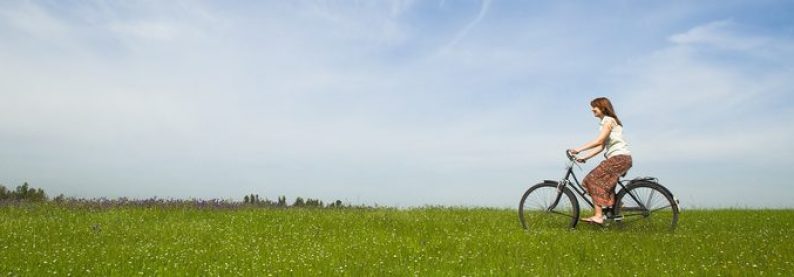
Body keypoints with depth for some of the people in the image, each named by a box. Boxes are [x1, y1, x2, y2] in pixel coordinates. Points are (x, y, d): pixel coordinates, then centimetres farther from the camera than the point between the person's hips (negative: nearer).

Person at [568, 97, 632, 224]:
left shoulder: (608, 120, -8)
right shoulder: (606, 121, 21)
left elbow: (598, 141, -22)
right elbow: (601, 146, 14)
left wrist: (579, 149, -26)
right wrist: (585, 157, 5)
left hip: (620, 157, -10)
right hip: (619, 158, 10)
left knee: (594, 180, -16)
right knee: (604, 183, 12)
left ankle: (598, 215, -20)